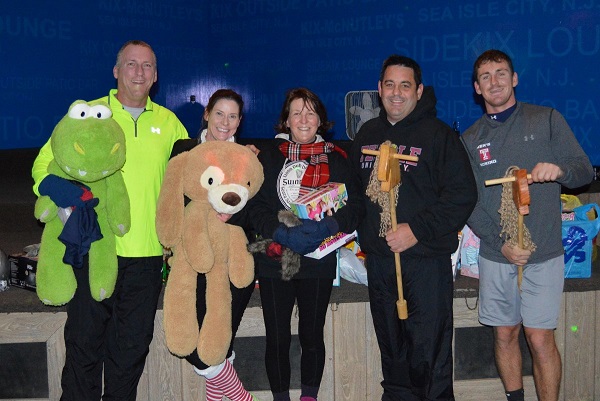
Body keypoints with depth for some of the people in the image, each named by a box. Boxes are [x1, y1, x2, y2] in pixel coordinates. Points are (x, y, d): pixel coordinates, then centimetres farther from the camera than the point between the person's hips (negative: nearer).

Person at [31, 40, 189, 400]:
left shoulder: (169, 123, 9)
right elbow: (44, 162, 2)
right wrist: (54, 186, -18)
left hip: (147, 253, 2)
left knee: (132, 347, 13)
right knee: (84, 341, 5)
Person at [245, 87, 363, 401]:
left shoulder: (335, 159, 5)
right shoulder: (268, 157, 5)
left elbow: (352, 207, -2)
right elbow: (255, 206, -4)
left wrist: (324, 228, -21)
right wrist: (283, 234, -20)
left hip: (318, 262, 0)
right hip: (274, 260, 0)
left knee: (312, 336, 10)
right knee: (277, 338, 5)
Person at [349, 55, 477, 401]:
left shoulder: (438, 134, -6)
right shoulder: (367, 135, 12)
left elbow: (463, 194, -12)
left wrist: (418, 229, -18)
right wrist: (363, 230, 8)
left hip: (425, 259, -5)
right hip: (378, 258, 6)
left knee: (428, 353, -3)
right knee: (391, 348, 18)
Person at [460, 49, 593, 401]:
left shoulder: (547, 120, 4)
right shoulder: (471, 139, 9)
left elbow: (585, 171, 3)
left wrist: (559, 170, -21)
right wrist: (500, 242, -10)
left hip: (543, 253, -2)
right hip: (495, 255, 3)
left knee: (540, 338, -4)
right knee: (505, 334, 9)